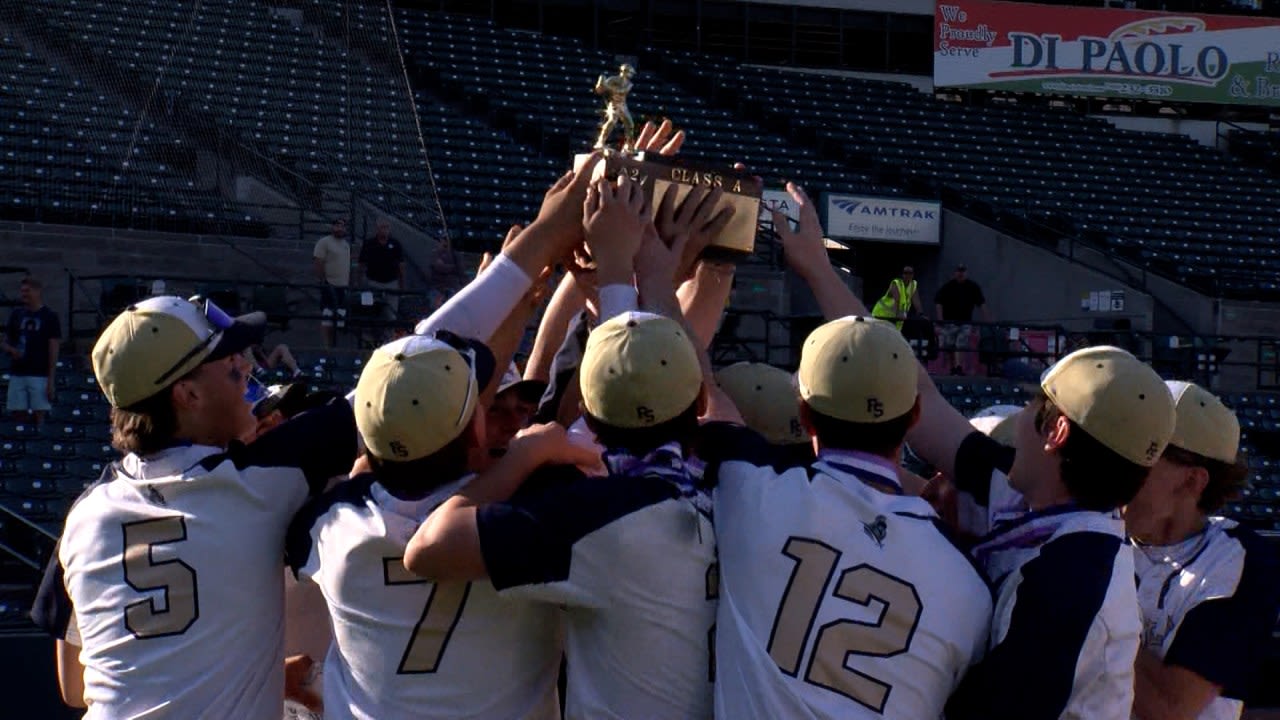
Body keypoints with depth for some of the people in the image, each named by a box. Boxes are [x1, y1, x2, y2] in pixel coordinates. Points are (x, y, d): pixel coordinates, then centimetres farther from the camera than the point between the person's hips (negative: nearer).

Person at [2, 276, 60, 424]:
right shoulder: (16, 314, 12)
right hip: (17, 374, 4)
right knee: (17, 415, 1)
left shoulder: (49, 316, 0)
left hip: (40, 375, -4)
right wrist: (10, 350, -8)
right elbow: (4, 343, 17)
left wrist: (51, 380, -9)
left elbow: (53, 350, -3)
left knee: (39, 415, -8)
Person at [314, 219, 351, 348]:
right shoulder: (324, 242, -6)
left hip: (343, 287, 8)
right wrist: (323, 282, -16)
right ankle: (327, 346, -13)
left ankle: (334, 345, 14)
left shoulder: (347, 244, 18)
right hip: (329, 285, -8)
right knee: (327, 319, -11)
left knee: (340, 318, 8)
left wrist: (350, 283, 18)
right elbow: (318, 263, -11)